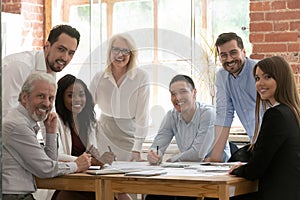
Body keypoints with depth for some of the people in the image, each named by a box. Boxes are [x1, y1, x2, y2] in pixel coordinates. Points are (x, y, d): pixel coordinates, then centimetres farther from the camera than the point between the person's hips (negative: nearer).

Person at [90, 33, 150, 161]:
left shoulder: (141, 77, -8)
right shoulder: (99, 78, 1)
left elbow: (142, 115, -11)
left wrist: (137, 149, -17)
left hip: (129, 136, -2)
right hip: (104, 135, 2)